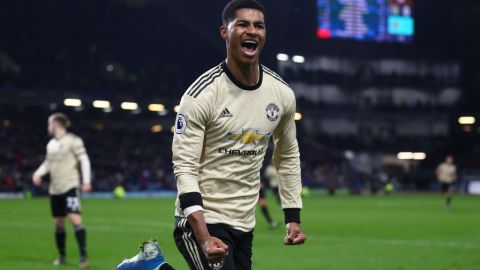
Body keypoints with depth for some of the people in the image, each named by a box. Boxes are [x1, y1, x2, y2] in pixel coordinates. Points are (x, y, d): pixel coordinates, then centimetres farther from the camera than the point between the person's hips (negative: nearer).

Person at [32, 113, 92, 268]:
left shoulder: (72, 140, -5)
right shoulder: (51, 144, 14)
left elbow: (84, 160, -7)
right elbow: (48, 163, 21)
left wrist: (86, 180, -15)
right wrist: (38, 173, 2)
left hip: (70, 186, -7)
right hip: (55, 188, 7)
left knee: (75, 219, -17)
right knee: (59, 223, 10)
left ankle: (83, 257, -16)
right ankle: (62, 256, 21)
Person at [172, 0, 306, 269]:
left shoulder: (282, 94, 3)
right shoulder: (201, 94, -13)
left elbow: (288, 156, 17)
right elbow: (185, 167, -15)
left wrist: (293, 219, 11)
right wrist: (204, 238, -25)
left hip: (245, 225, 6)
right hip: (203, 220, -6)